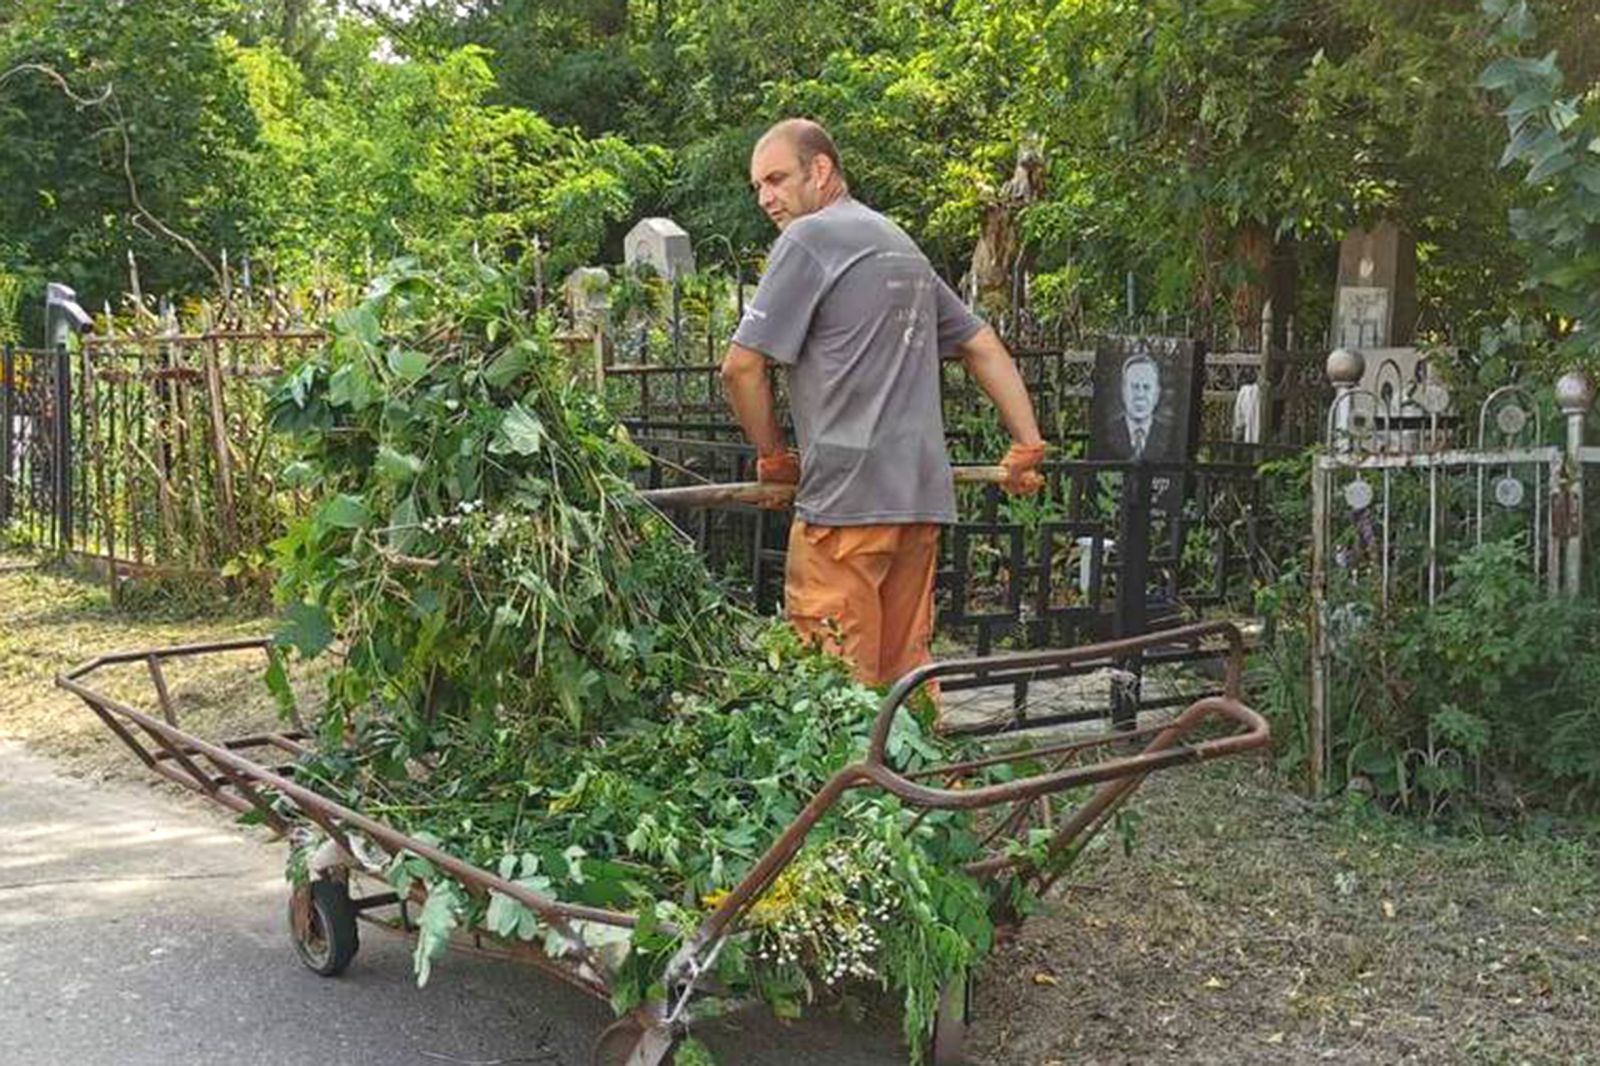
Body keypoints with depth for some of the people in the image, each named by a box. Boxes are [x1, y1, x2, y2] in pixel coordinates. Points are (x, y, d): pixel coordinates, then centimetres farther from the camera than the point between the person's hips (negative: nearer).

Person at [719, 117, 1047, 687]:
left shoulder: (809, 237, -3)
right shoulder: (902, 245, 22)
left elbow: (742, 367, -7)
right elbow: (983, 346, 25)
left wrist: (773, 457, 7)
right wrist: (1028, 447, 27)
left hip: (848, 495, -8)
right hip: (922, 493, 8)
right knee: (905, 672, 12)